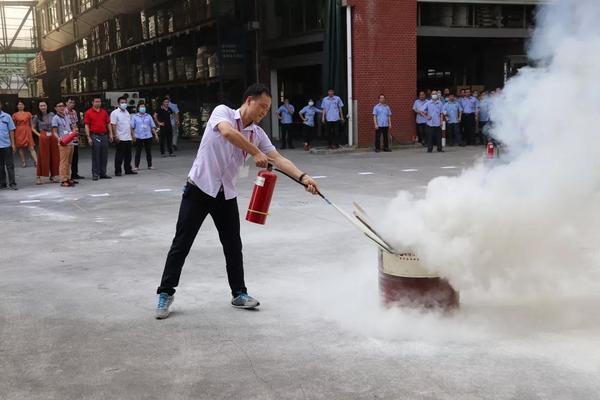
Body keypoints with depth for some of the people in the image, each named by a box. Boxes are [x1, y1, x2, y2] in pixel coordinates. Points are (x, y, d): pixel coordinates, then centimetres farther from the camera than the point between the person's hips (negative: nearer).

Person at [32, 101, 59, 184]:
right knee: (43, 157, -2)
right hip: (43, 138, -2)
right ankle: (38, 177, 1)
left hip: (52, 137, 2)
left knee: (54, 156, 5)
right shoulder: (37, 117, 1)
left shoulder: (52, 114, 5)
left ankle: (52, 176, 14)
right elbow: (33, 128, 9)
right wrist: (38, 134, -3)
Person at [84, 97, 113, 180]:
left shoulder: (104, 112, 12)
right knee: (95, 156, -2)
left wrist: (110, 134, 6)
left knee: (104, 156, 6)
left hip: (104, 135, 4)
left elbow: (108, 124, 15)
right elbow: (86, 126, -4)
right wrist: (89, 137, -11)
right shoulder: (88, 113, 0)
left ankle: (103, 173, 15)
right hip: (95, 136, -4)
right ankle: (95, 174, 4)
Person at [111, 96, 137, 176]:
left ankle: (128, 170, 18)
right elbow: (113, 125, -12)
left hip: (128, 138, 7)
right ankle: (117, 171, 2)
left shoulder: (127, 112, 16)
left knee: (128, 155, 10)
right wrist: (116, 136, -20)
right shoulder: (115, 113, -6)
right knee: (119, 155, -3)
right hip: (120, 138, -7)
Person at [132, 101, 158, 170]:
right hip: (138, 137, -2)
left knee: (149, 152, 6)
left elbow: (153, 127, 11)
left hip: (148, 136, 2)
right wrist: (133, 135, -9)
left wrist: (156, 135, 5)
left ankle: (150, 165, 15)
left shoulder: (148, 116, 10)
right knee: (138, 152, 1)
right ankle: (136, 166, 7)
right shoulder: (134, 117, 4)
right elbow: (132, 127, 1)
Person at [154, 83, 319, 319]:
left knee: (233, 246, 7)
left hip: (226, 194, 5)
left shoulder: (258, 134, 4)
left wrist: (303, 177, -20)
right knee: (181, 243, 1)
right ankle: (165, 293, 11)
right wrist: (256, 153, -30)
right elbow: (227, 132, -32)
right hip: (199, 187, -5)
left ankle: (239, 293, 21)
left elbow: (278, 159, -5)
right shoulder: (222, 112, -10)